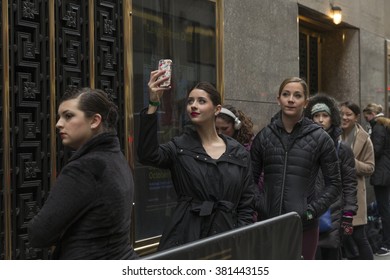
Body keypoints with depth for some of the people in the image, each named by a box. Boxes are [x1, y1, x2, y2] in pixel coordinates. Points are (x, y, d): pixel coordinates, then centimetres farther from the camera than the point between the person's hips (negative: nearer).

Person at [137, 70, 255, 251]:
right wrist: (153, 104, -25)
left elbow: (246, 206, 7)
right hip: (185, 238, -1)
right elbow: (147, 155, -19)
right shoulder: (180, 147, 3)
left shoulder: (240, 154, 6)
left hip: (226, 239, 2)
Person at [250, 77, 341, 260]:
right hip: (267, 222, 2)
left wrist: (312, 210, -8)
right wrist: (255, 207, -3)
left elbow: (334, 183, 3)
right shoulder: (264, 136, 5)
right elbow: (251, 179, 12)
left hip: (304, 225, -1)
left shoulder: (320, 138, 0)